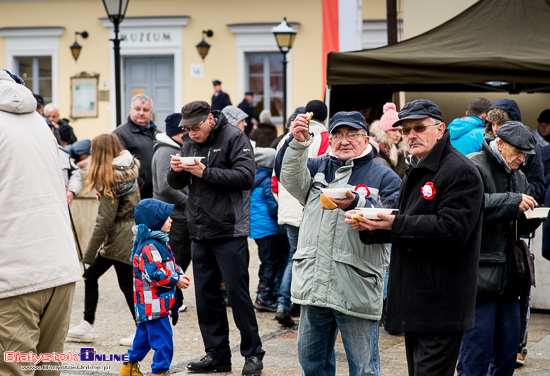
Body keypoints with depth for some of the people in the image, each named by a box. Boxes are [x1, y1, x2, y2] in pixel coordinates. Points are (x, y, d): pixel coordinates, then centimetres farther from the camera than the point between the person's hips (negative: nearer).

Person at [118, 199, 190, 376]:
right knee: (163, 339, -8)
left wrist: (180, 275, 4)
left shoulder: (160, 243, 15)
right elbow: (155, 273, -25)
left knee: (144, 336, 20)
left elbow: (171, 266, 23)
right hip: (153, 303, -11)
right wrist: (176, 280, -17)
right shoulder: (149, 247, -20)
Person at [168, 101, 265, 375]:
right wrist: (176, 171, -6)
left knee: (237, 293, -5)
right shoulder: (190, 143, 14)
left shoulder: (233, 138, -7)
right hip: (200, 233, 7)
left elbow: (246, 177, -18)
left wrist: (206, 173, -20)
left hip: (229, 231, -7)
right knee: (206, 296, 9)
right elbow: (177, 184, 17)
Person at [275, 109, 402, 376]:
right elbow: (288, 177, -2)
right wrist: (297, 142, -18)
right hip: (313, 284, 4)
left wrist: (356, 204, -23)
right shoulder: (319, 167, 17)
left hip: (357, 290, -4)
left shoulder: (384, 178, 5)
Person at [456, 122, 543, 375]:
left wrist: (532, 217, 2)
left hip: (508, 275, 9)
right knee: (477, 354, -7)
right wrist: (513, 202, -24)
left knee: (508, 349, 13)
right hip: (479, 274, -9)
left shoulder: (518, 177, 19)